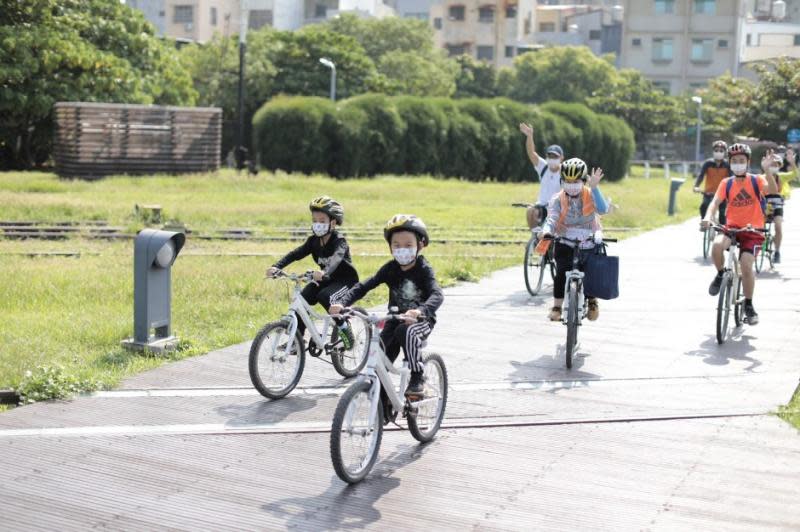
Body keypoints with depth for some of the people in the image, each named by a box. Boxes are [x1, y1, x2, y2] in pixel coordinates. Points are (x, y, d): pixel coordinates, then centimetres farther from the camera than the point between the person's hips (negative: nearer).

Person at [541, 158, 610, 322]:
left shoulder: (590, 196, -5)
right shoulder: (557, 199, -4)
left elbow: (603, 209, -24)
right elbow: (551, 219, -18)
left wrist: (594, 187, -31)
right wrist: (547, 232, -40)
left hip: (588, 243, 0)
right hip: (565, 244, 0)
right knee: (562, 271, -24)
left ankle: (592, 300, 25)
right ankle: (556, 307, -10)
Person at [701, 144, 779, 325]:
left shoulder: (756, 181, -3)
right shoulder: (726, 183, 1)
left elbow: (773, 191, -23)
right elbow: (715, 202, -13)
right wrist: (708, 218, -33)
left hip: (752, 230, -1)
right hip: (731, 227, 2)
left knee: (746, 265, -17)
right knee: (717, 245, -31)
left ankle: (749, 306, 3)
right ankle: (721, 275, 0)